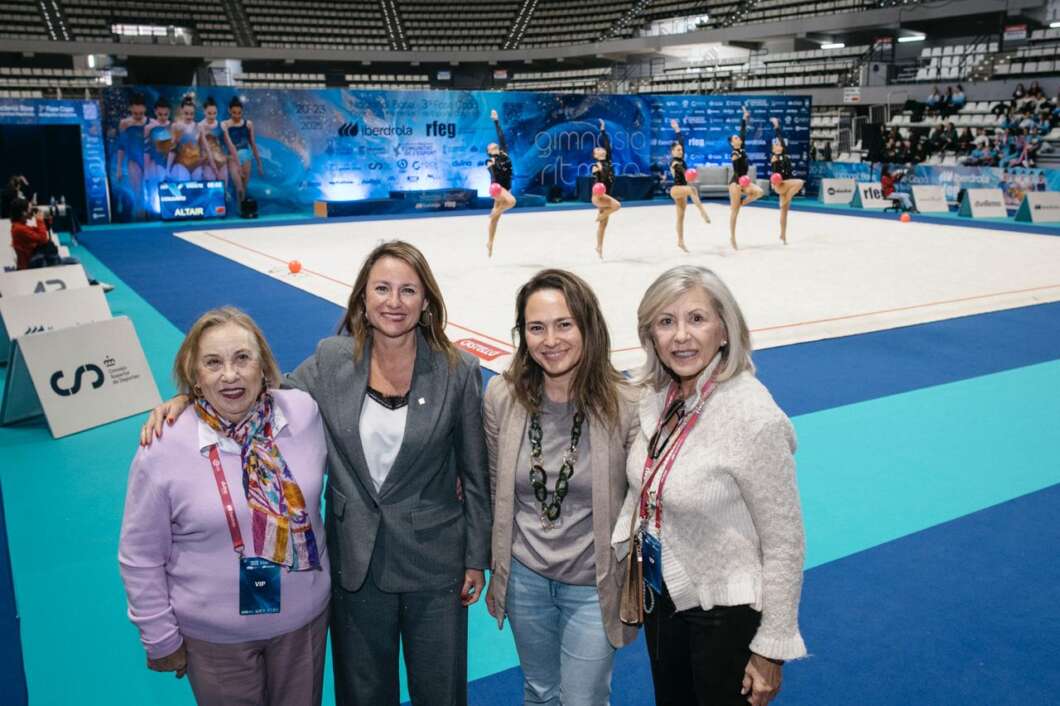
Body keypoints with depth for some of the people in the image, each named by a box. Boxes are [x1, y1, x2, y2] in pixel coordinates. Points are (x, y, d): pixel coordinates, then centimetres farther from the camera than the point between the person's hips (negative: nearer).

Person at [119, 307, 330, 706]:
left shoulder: (304, 412, -13)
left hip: (306, 617, 3)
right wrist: (161, 639, -3)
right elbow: (141, 557, -9)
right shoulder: (163, 450, -18)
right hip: (215, 638, -2)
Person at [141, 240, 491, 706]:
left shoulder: (457, 371, -13)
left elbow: (475, 472, -6)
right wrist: (188, 396, -10)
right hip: (355, 561, 2)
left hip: (435, 563, -2)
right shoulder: (332, 359, -8)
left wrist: (477, 558, -1)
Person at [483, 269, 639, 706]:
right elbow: (495, 486, 4)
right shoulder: (501, 396, -10)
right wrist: (496, 561, 10)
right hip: (523, 576, 3)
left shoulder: (624, 406, -20)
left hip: (593, 586, -3)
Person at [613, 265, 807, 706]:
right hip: (661, 594, 7)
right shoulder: (656, 395, -6)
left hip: (725, 609, -6)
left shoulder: (753, 418, -26)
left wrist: (771, 649, -15)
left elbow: (785, 543, -20)